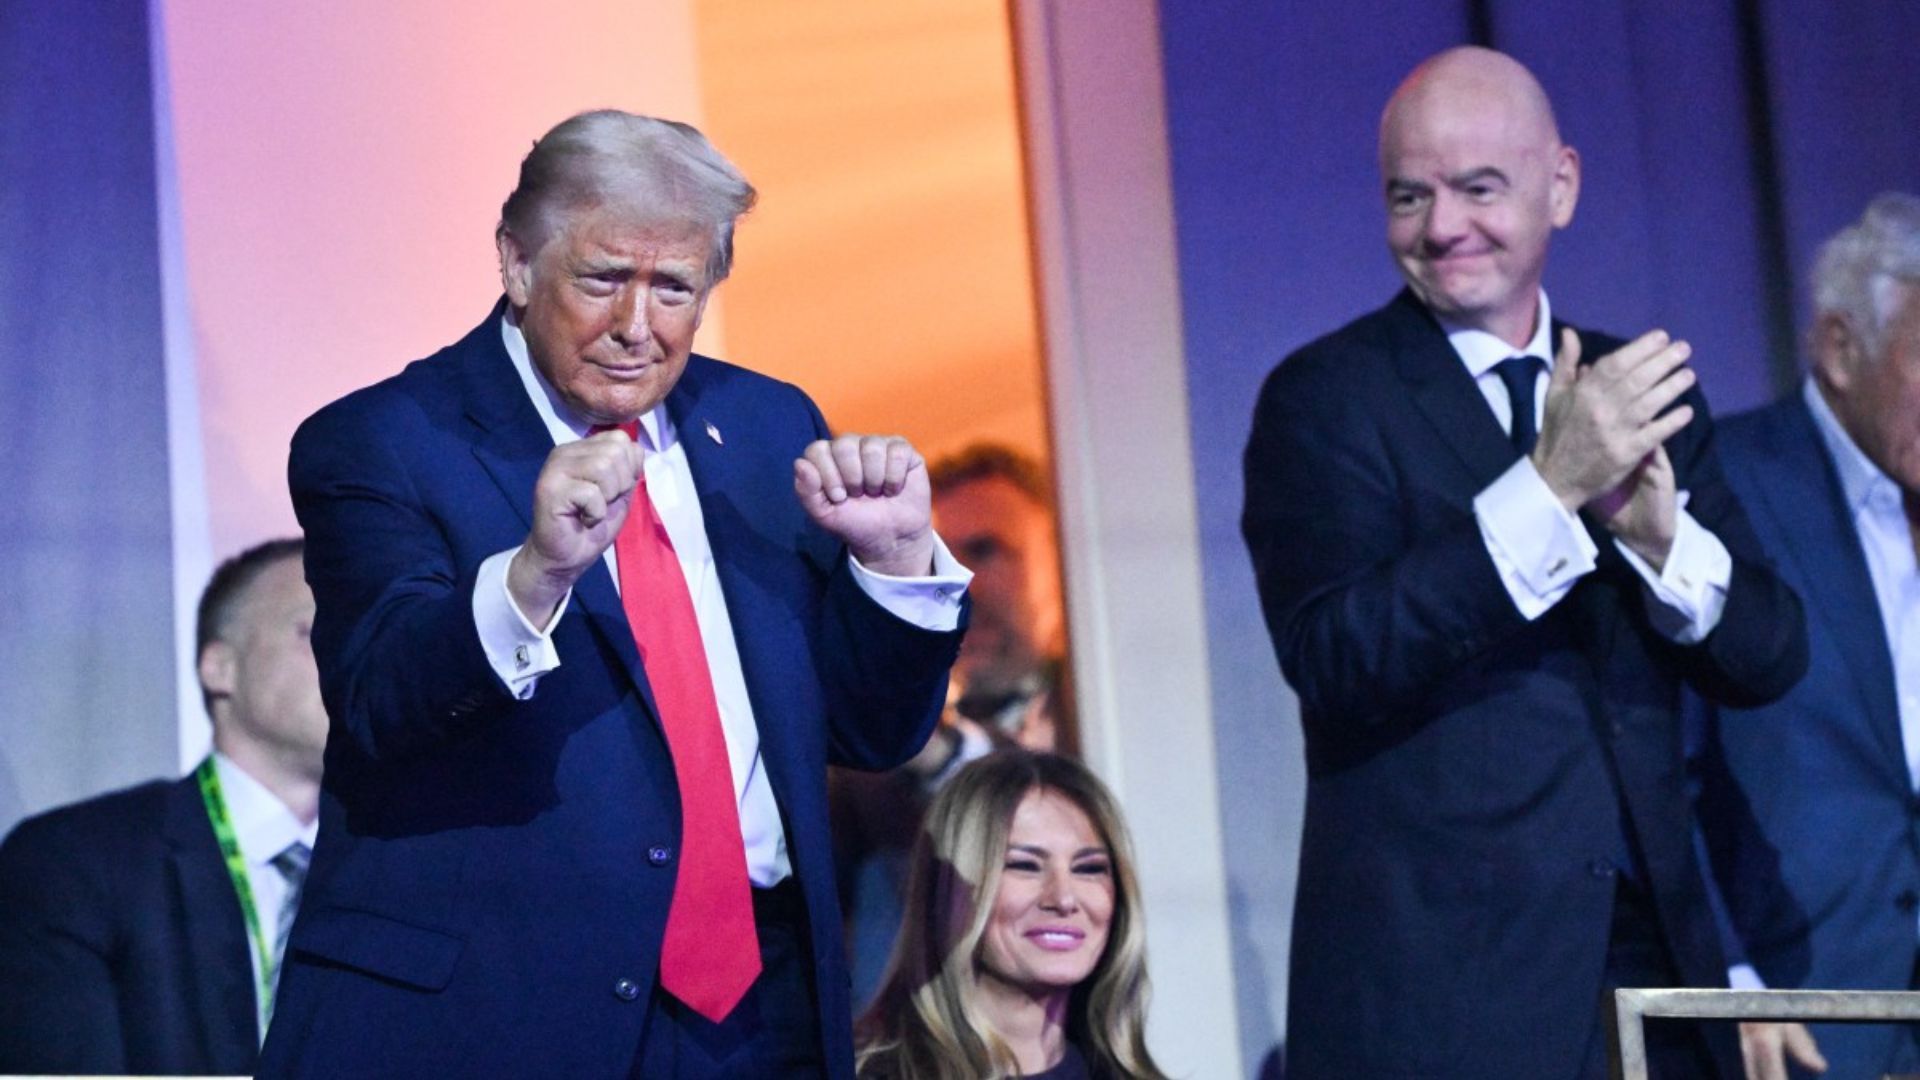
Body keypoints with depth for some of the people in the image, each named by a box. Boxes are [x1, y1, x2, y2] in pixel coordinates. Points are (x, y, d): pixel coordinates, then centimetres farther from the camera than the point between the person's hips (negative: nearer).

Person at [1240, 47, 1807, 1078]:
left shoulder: (1638, 389, 11)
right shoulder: (1324, 398, -3)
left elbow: (1767, 661, 6)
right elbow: (1333, 660, -16)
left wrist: (1658, 532, -13)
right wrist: (1550, 487, -23)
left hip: (1654, 952, 4)